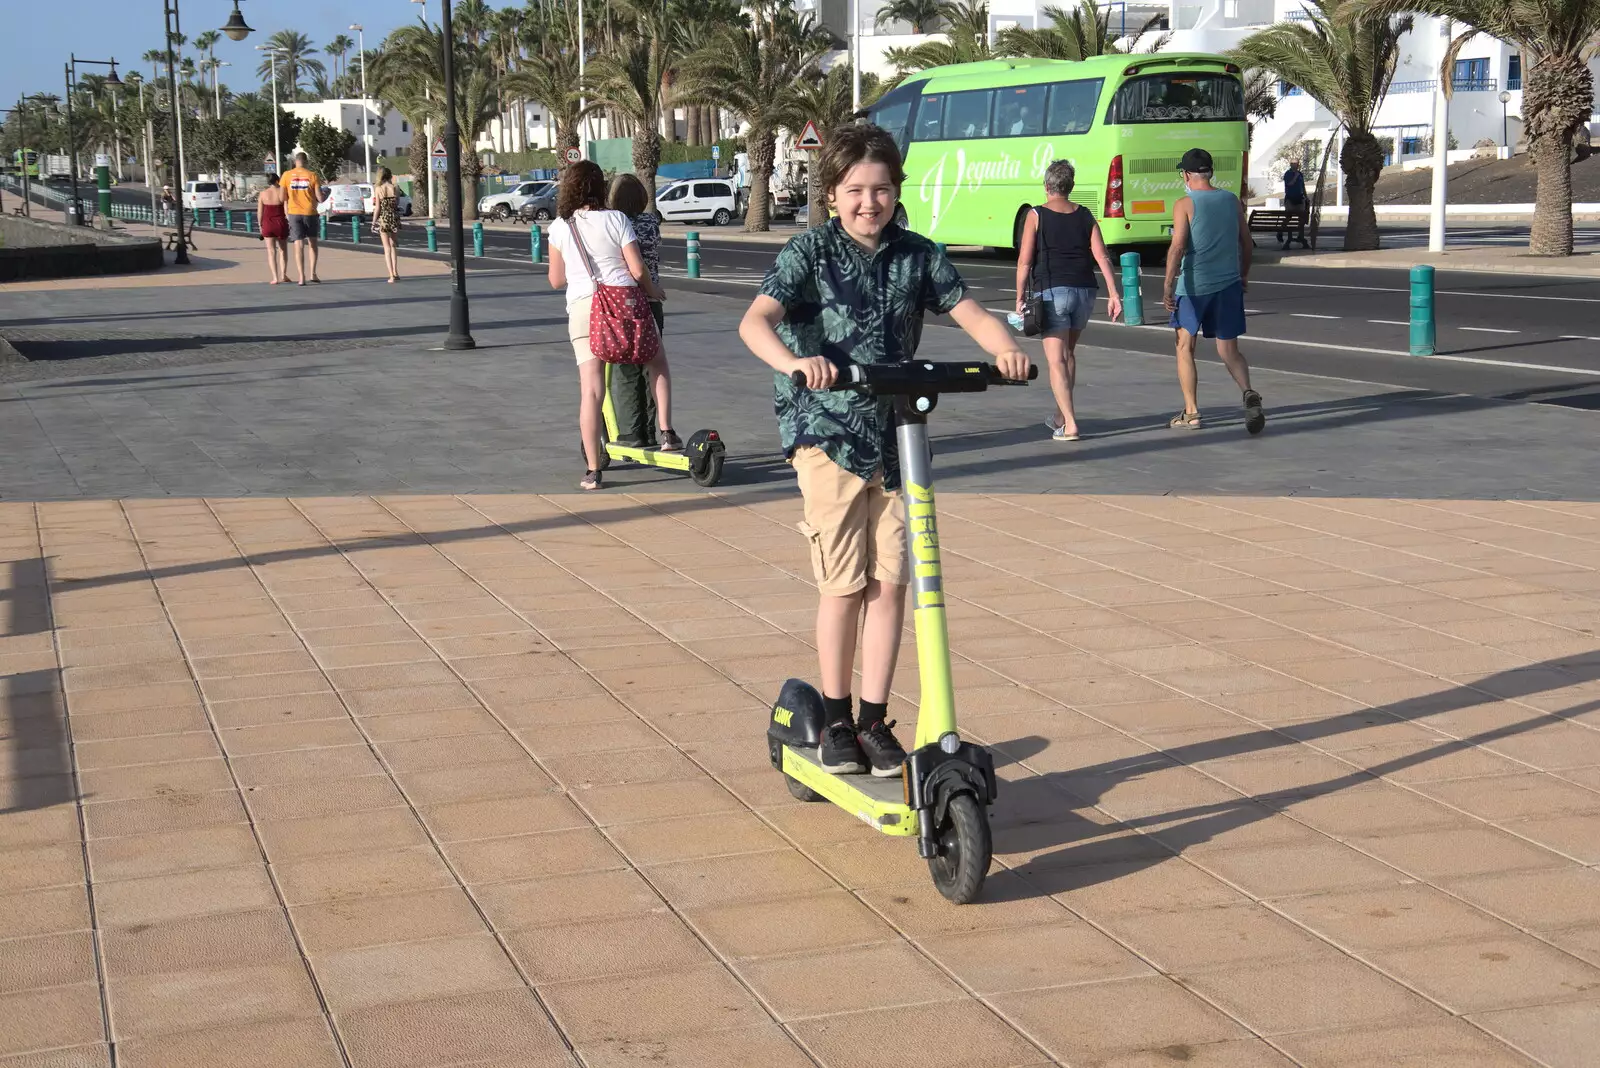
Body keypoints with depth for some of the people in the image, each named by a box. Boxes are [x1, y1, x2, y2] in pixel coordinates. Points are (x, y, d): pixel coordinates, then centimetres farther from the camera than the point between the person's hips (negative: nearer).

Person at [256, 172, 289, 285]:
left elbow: (260, 212, 1)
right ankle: (283, 274, 9)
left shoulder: (262, 194, -2)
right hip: (281, 223, -1)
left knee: (271, 251, 1)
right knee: (283, 250, 16)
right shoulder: (282, 192, -6)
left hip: (267, 224, 1)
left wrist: (261, 226, 10)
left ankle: (275, 277, -8)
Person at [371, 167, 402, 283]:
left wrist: (374, 222, 1)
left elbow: (377, 208, -7)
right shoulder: (395, 188, -3)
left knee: (387, 248, 2)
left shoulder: (378, 189, -7)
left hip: (383, 219, -2)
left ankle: (392, 275, -5)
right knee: (393, 246, 18)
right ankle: (395, 273, 13)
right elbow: (397, 204, 6)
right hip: (394, 218, 2)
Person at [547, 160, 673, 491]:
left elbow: (556, 280, 10)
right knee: (657, 365, 24)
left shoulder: (559, 228, 4)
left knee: (591, 391, -1)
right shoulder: (616, 220, -1)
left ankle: (593, 470, -2)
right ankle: (667, 434, 16)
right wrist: (652, 290, 15)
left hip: (582, 308, 1)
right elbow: (638, 270, -5)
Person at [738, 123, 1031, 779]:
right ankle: (835, 720, 14)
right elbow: (755, 321, -20)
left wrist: (1004, 347, -22)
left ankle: (875, 720, 13)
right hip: (826, 434, -3)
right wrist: (795, 361, -40)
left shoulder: (915, 255, 5)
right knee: (844, 584, -2)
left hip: (895, 436, 4)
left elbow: (969, 311, 0)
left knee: (891, 582, 1)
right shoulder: (811, 251, -7)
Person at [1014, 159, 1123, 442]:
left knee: (1056, 360, -5)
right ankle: (1060, 416, 28)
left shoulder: (1036, 216, -2)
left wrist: (1020, 296, 1)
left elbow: (1025, 261, -7)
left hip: (1053, 292, -5)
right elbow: (1102, 257, 0)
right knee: (1069, 354, 21)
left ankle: (1069, 424, -15)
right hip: (1085, 291, 5)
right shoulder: (1085, 216, 9)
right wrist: (1113, 293, -2)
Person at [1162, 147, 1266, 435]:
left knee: (1185, 348, 11)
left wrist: (1168, 287, -16)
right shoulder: (1232, 201, 7)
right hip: (1228, 283, 4)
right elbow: (1246, 242, 14)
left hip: (1193, 285, -4)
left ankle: (1191, 412, 12)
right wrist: (1244, 274, 28)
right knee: (1229, 350, 8)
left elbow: (1177, 247, -16)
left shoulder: (1185, 205, -8)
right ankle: (1248, 393, -18)